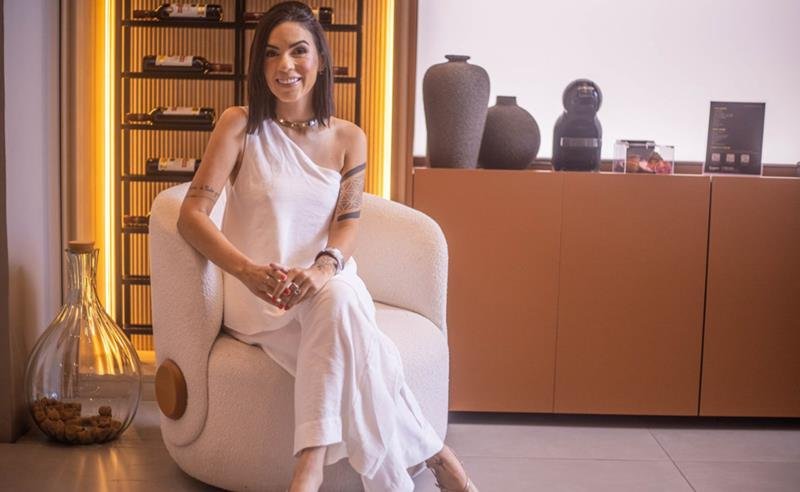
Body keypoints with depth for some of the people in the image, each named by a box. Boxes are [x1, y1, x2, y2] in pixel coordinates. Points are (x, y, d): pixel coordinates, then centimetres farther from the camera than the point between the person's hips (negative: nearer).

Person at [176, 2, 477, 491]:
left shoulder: (349, 138, 7)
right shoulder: (239, 125, -1)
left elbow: (348, 223, -2)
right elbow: (192, 214, -10)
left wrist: (322, 269, -27)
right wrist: (249, 271, -29)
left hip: (329, 284, 2)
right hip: (257, 294, -2)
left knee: (336, 301, -36)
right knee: (343, 326, -33)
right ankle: (427, 452, -24)